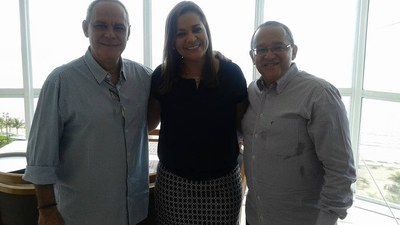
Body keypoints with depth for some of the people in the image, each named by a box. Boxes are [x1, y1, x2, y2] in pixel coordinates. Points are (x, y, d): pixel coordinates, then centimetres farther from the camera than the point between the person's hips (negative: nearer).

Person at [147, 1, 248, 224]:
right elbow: (149, 123, 5)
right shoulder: (162, 76, -6)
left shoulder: (231, 73, -8)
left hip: (223, 183, 0)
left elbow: (242, 125, 1)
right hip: (173, 183, 1)